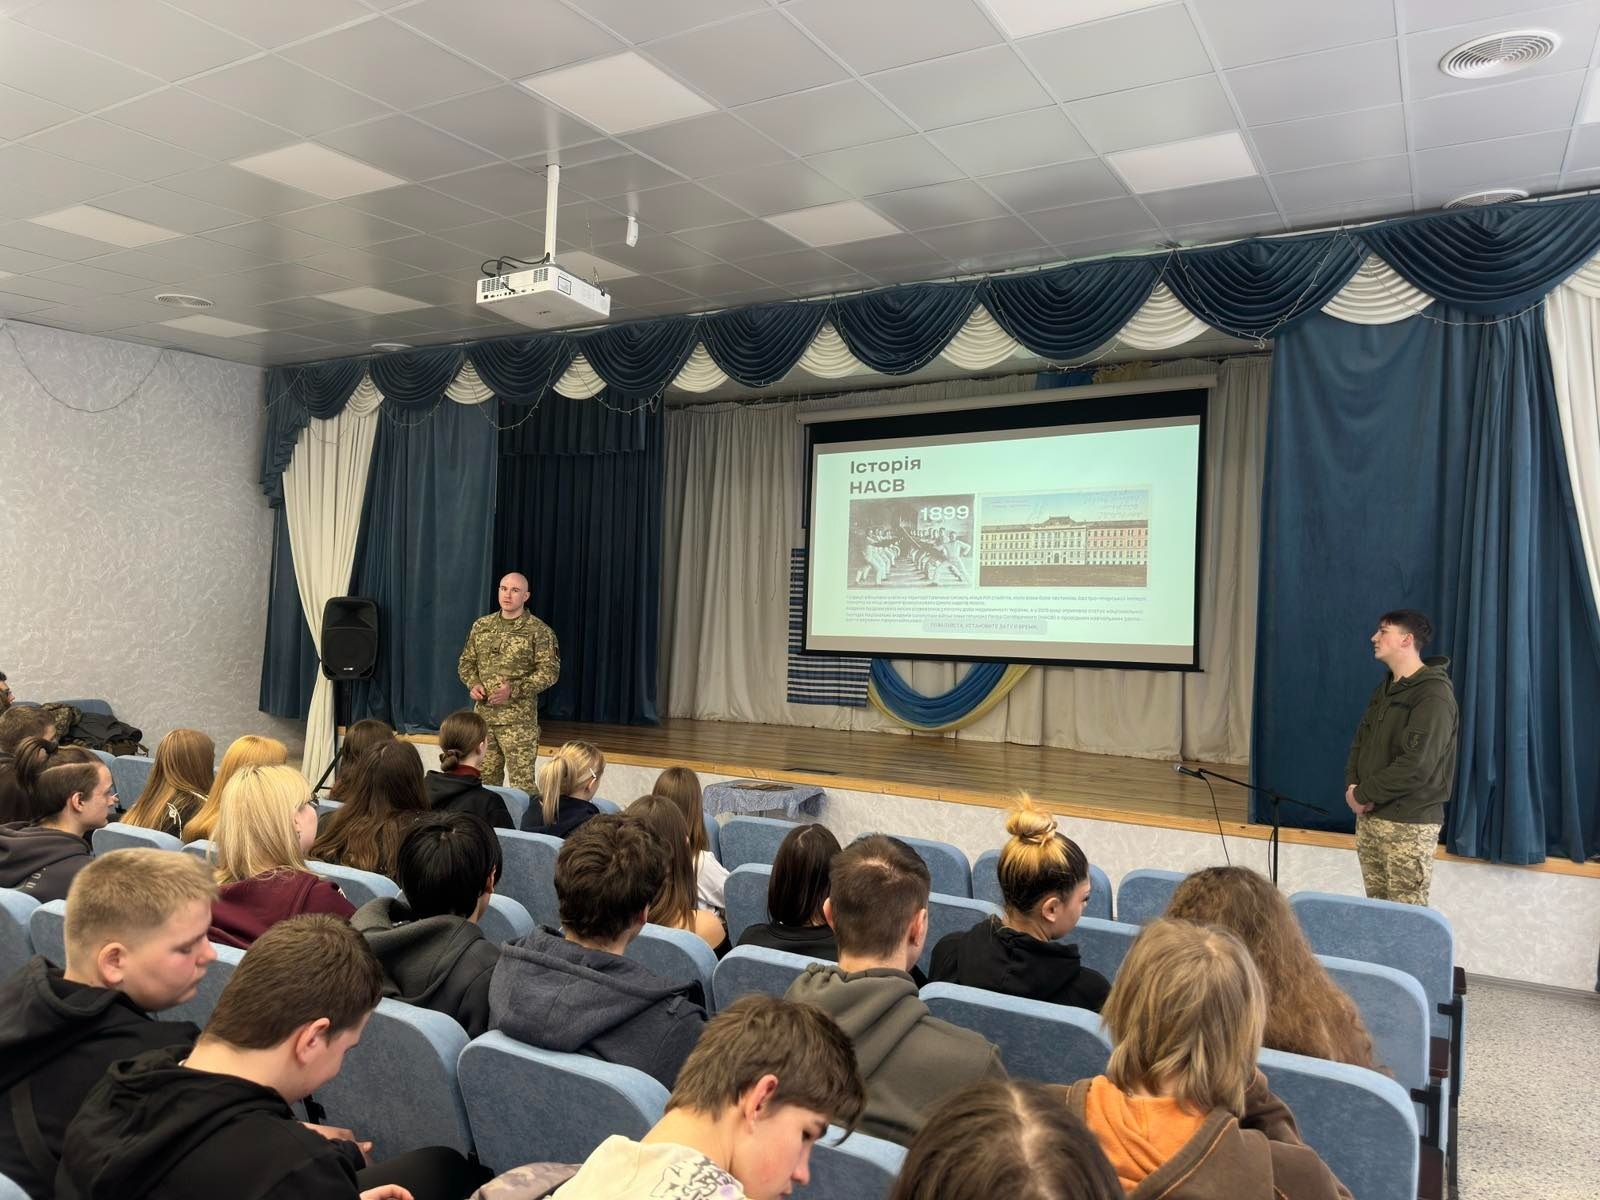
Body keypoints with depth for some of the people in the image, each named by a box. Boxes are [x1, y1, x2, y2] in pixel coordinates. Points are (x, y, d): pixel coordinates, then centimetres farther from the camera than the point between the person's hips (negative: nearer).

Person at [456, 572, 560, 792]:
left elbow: (549, 671, -10)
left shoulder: (539, 631, -6)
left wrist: (513, 690, -20)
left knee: (522, 781, -4)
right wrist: (473, 684, -4)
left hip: (518, 719, -5)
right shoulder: (481, 626, 10)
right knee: (484, 778, 12)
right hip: (483, 715, 5)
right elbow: (466, 662, 17)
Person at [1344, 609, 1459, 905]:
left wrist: (1363, 795, -15)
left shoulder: (1433, 695, -15)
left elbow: (1416, 765, -23)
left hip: (1409, 823, -8)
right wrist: (1352, 785, -1)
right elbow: (1360, 742, 17)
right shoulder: (1385, 688, 14)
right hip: (1369, 817, 8)